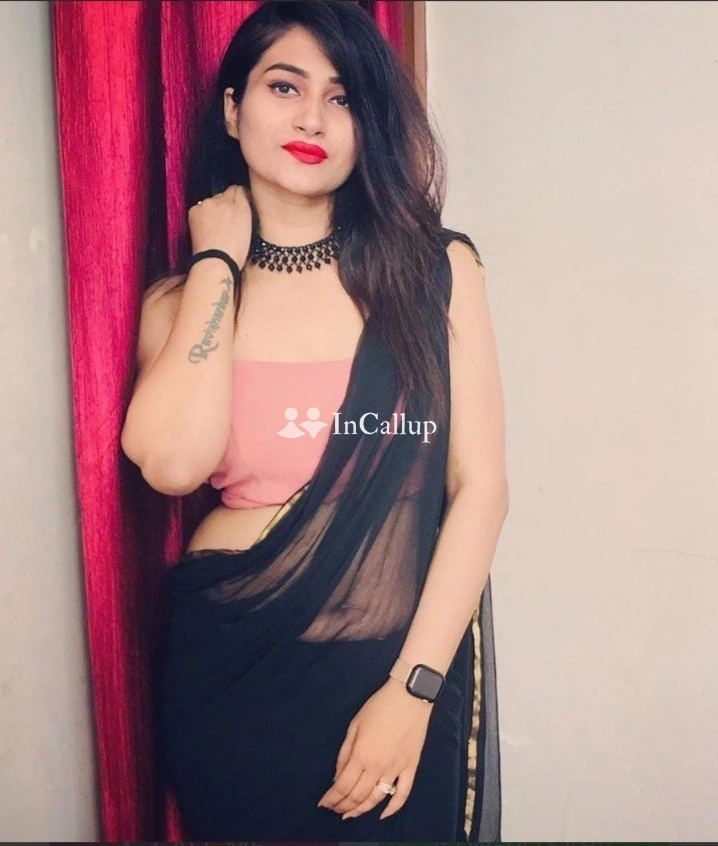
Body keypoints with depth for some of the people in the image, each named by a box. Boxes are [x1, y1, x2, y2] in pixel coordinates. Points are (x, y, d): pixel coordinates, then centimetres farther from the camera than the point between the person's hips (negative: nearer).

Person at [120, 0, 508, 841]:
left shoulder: (436, 268, -4)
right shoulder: (182, 298, 0)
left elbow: (481, 485, -8)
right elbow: (173, 462, -19)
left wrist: (412, 688, -13)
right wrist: (219, 261, -10)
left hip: (411, 658, 0)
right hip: (234, 666, 1)